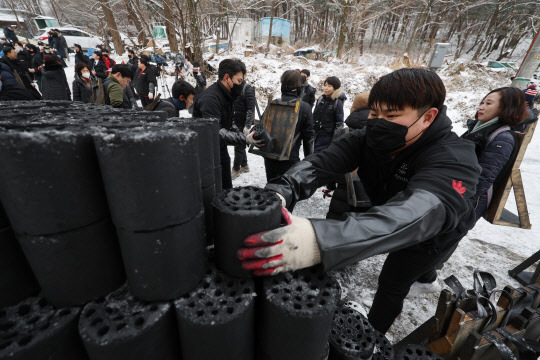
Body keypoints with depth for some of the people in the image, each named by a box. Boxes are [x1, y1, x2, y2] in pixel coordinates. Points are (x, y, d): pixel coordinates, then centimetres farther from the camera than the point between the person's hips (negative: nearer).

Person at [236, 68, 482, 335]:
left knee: (391, 284, 8)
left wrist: (320, 242, -74)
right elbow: (322, 162, -35)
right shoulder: (369, 138, -22)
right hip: (384, 213, 4)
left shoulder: (454, 160, -38)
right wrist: (280, 191, -57)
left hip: (432, 234, -4)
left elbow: (419, 214, -57)